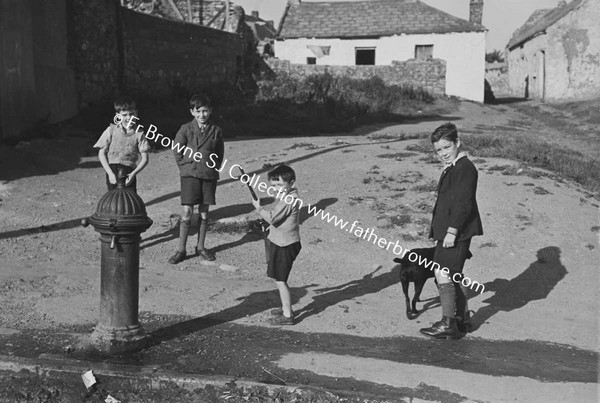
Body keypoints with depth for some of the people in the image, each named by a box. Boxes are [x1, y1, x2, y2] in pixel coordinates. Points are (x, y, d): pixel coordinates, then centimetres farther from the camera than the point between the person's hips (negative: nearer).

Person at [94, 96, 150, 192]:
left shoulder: (138, 134, 1)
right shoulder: (111, 130, 1)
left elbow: (145, 158, -1)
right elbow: (101, 154, 1)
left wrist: (133, 173, -15)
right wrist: (110, 173, -9)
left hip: (129, 172, 0)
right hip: (112, 170, 0)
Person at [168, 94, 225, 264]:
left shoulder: (216, 131, 2)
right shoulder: (186, 129, -3)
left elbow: (219, 154, 12)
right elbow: (177, 150, 5)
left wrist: (214, 169, 5)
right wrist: (185, 168, 2)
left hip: (209, 175, 2)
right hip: (190, 173, -2)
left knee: (204, 212, 8)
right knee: (187, 211, -5)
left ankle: (200, 247, 21)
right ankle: (181, 250, 3)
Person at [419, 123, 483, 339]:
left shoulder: (465, 168, -15)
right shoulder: (452, 168, 17)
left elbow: (464, 204, -21)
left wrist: (452, 231, -23)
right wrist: (440, 233, 22)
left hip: (456, 232, -10)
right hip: (447, 231, 10)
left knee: (443, 273, -10)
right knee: (454, 275, 16)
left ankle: (448, 324, -6)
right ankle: (462, 319, 25)